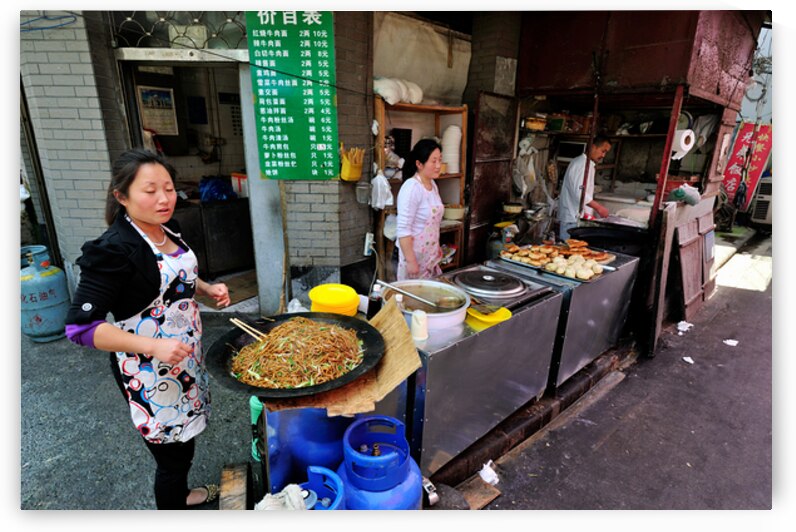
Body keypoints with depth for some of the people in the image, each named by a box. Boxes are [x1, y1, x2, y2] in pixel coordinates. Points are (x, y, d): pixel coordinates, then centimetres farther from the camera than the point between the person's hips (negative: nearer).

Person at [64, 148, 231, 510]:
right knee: (172, 452, 9)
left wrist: (207, 289, -2)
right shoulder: (114, 249, -23)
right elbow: (80, 326, -23)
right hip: (149, 370, -8)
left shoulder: (169, 229, 0)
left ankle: (179, 494, 53)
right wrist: (153, 346, -32)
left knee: (184, 436, 27)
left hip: (185, 354, 8)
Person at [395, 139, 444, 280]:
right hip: (415, 254, -8)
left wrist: (437, 249, 18)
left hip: (431, 255, 8)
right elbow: (403, 229, -23)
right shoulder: (411, 188, -20)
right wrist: (410, 261, -24)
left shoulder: (432, 184, 5)